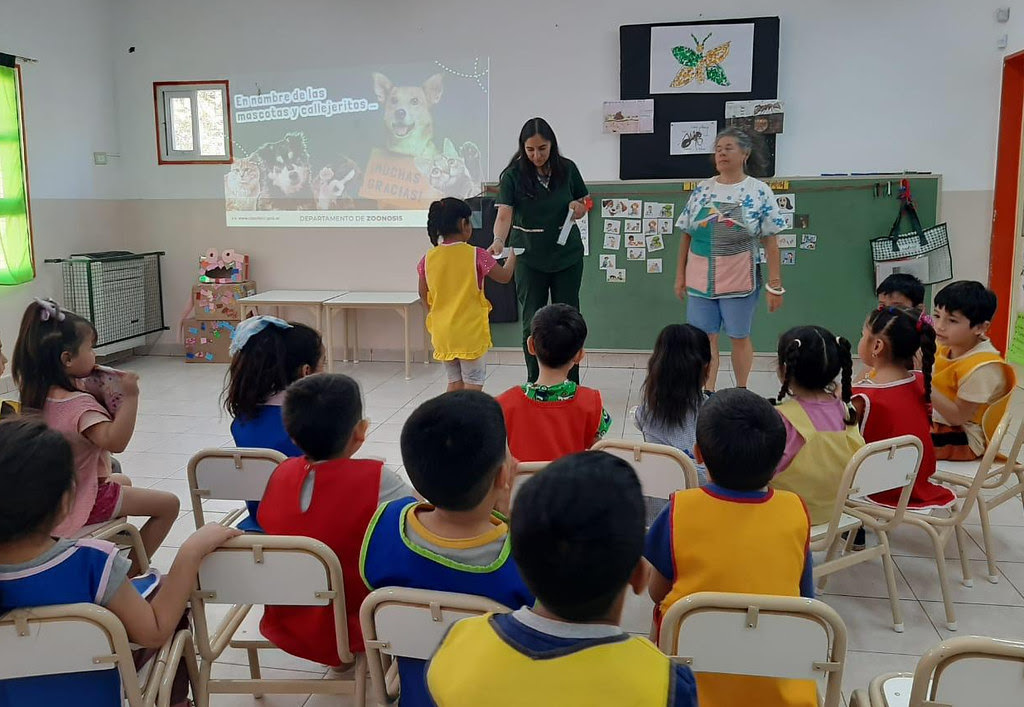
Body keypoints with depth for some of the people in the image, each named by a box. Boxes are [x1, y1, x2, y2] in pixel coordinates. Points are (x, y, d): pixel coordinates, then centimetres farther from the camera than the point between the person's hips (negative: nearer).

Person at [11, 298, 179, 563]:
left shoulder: (36, 395, -2)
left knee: (122, 480, 36)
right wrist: (130, 397, -45)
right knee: (168, 504, -3)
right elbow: (115, 441, -42)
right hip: (84, 501, -9)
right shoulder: (80, 404, -28)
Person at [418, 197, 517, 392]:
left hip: (443, 333, 4)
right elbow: (505, 276, 2)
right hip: (471, 332, -4)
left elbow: (423, 293, 10)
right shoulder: (476, 255, -12)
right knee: (473, 383, 4)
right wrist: (513, 255, 20)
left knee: (454, 382, 17)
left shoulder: (428, 259, -2)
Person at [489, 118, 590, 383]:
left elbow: (584, 203, 11)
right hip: (529, 258, -2)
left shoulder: (567, 169, -2)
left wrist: (578, 207, -13)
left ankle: (571, 384, 20)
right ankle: (535, 384, 18)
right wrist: (499, 240, -40)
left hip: (567, 255, 2)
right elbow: (504, 214, -21)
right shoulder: (513, 175, -10)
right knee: (532, 323, 4)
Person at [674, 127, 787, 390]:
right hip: (700, 279, 3)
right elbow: (686, 236, 10)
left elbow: (771, 242, -5)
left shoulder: (759, 192, -4)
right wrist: (680, 275, 8)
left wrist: (775, 285, -8)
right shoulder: (702, 190, 6)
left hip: (739, 280, -3)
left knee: (739, 337, 10)